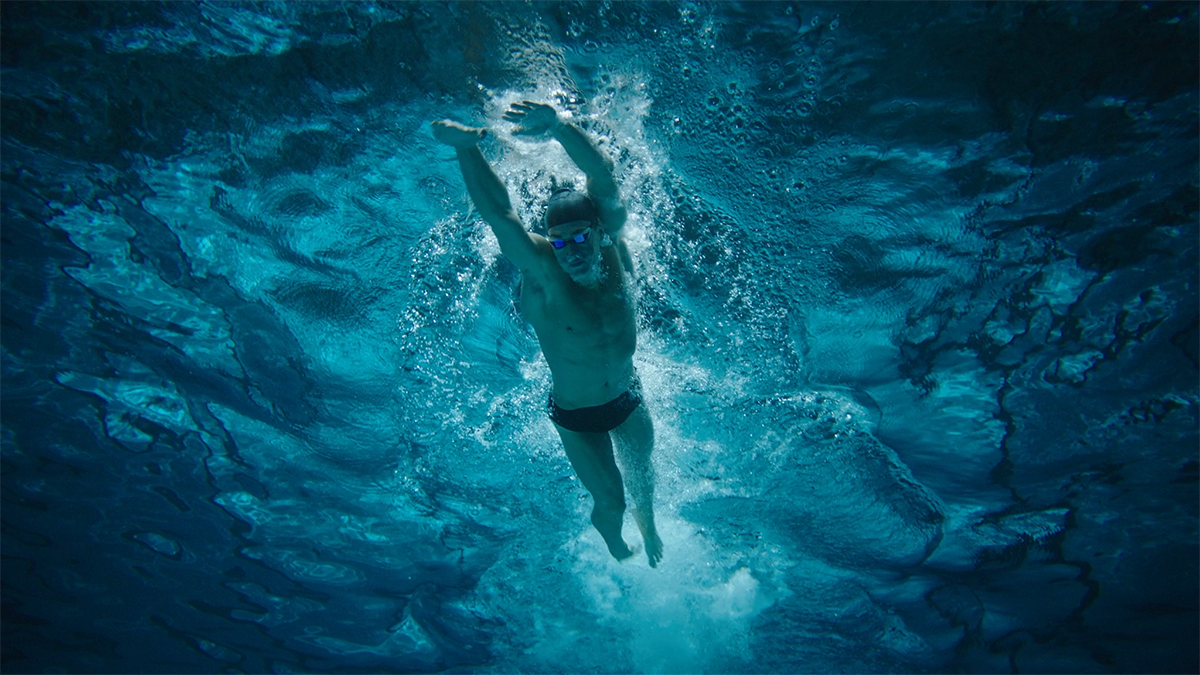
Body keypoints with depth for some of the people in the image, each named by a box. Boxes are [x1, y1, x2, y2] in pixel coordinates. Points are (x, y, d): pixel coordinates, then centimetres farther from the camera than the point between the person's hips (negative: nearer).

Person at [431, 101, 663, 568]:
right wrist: (466, 146, -47)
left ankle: (648, 526, 63)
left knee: (641, 473, 27)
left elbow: (604, 180, -35)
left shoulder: (613, 250, -20)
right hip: (575, 418, -3)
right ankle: (608, 530, 52)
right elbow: (497, 211, -39)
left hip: (628, 399, 3)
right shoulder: (541, 274, -28)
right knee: (611, 501, 12)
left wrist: (559, 126, -50)